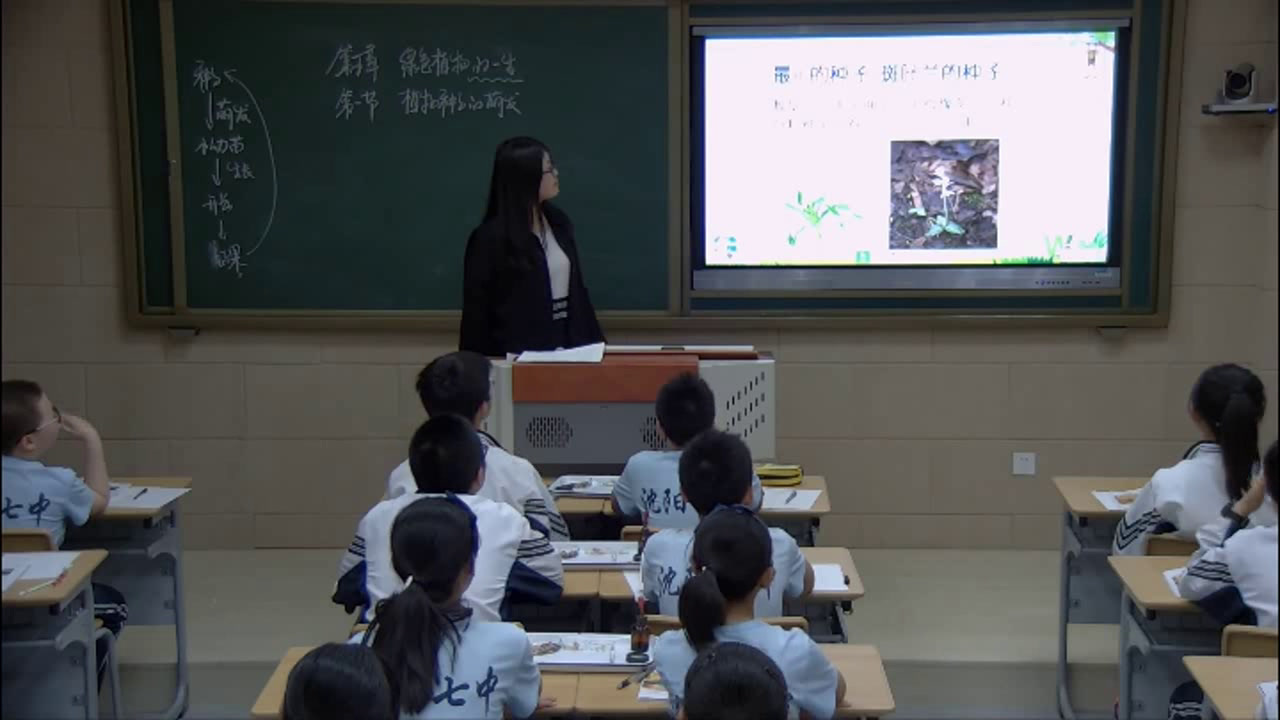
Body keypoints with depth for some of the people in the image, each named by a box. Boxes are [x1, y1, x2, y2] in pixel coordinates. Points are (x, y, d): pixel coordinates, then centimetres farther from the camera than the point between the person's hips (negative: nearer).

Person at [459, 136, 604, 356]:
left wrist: (594, 343, 10)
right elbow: (475, 312, -8)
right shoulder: (490, 237, -11)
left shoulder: (559, 222, 7)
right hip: (517, 353, -5)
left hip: (565, 344, 6)